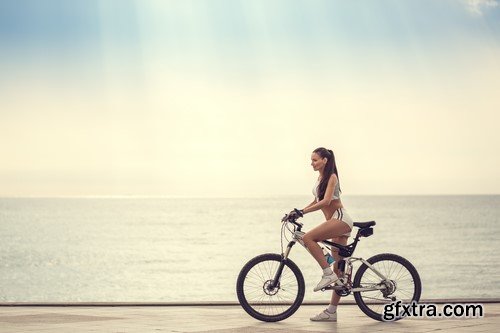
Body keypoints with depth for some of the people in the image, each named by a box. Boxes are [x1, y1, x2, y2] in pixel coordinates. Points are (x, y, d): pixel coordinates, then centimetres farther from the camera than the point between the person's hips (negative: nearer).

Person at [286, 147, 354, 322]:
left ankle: (328, 274, -19)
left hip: (340, 218, -9)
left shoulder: (331, 177, -8)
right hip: (335, 221, 9)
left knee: (308, 238, -25)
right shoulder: (321, 177, 18)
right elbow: (317, 201, 25)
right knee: (339, 267, 6)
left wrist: (302, 212, -24)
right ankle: (331, 311, 5)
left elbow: (326, 201, -21)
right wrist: (297, 212, 13)